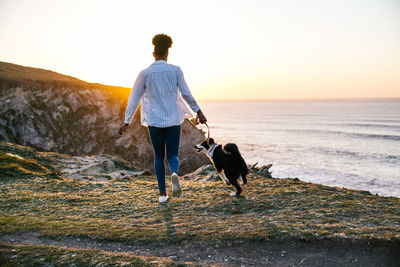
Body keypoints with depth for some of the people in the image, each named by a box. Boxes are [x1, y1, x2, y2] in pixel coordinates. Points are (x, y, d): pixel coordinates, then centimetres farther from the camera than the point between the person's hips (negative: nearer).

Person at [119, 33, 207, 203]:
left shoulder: (145, 73, -1)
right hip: (173, 120, 0)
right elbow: (186, 94, -3)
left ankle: (162, 193, 13)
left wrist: (127, 122, 6)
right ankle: (175, 173, -25)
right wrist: (198, 112, 8)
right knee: (172, 155, 9)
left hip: (154, 121, 0)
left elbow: (134, 98, 1)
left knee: (159, 157, 14)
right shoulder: (175, 70, -1)